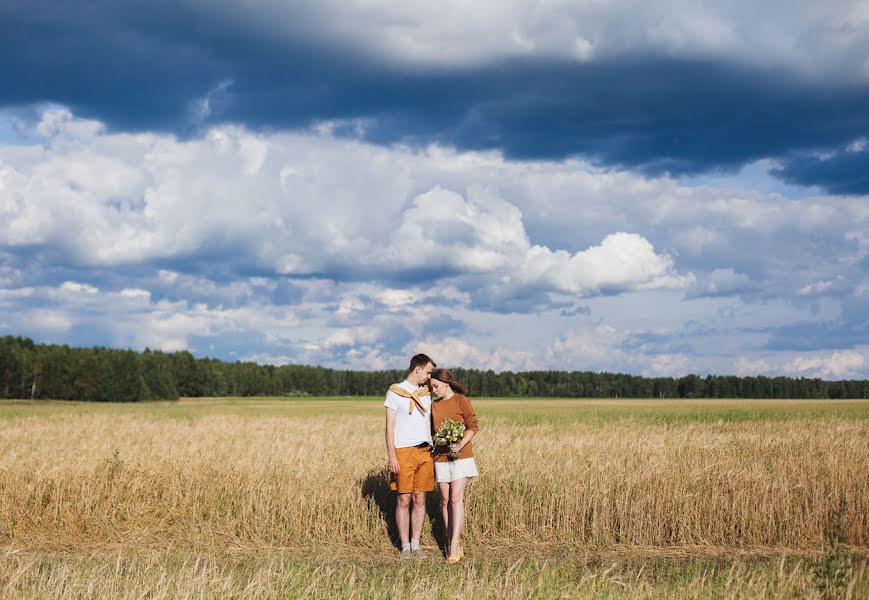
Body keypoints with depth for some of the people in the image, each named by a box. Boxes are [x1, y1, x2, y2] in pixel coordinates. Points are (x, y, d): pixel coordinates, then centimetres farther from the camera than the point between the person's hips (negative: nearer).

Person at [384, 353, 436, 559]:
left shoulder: (426, 393, 15)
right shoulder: (395, 392, 0)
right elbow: (389, 427, -3)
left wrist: (434, 451, 8)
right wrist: (392, 456, -10)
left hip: (425, 451, 5)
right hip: (404, 451, -5)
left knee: (420, 499, 4)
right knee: (403, 500, -2)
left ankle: (416, 544, 9)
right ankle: (405, 546, 4)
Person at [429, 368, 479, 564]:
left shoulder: (461, 400, -5)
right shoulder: (434, 405, 12)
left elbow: (473, 426, -8)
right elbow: (431, 430, 16)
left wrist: (460, 445, -21)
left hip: (460, 456, -6)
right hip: (440, 458, 6)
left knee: (456, 498, -13)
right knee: (445, 501, 4)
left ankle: (454, 546, -18)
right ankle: (454, 545, 10)